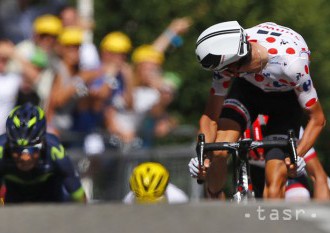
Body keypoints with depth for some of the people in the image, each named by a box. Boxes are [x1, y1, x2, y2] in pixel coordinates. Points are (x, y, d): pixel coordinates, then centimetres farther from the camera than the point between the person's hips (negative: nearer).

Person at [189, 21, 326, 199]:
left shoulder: (290, 62, -40)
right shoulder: (227, 62, -31)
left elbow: (317, 118, -28)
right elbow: (210, 117, -22)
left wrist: (297, 156, -41)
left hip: (286, 96, -2)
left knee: (274, 181, -17)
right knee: (217, 153, -24)